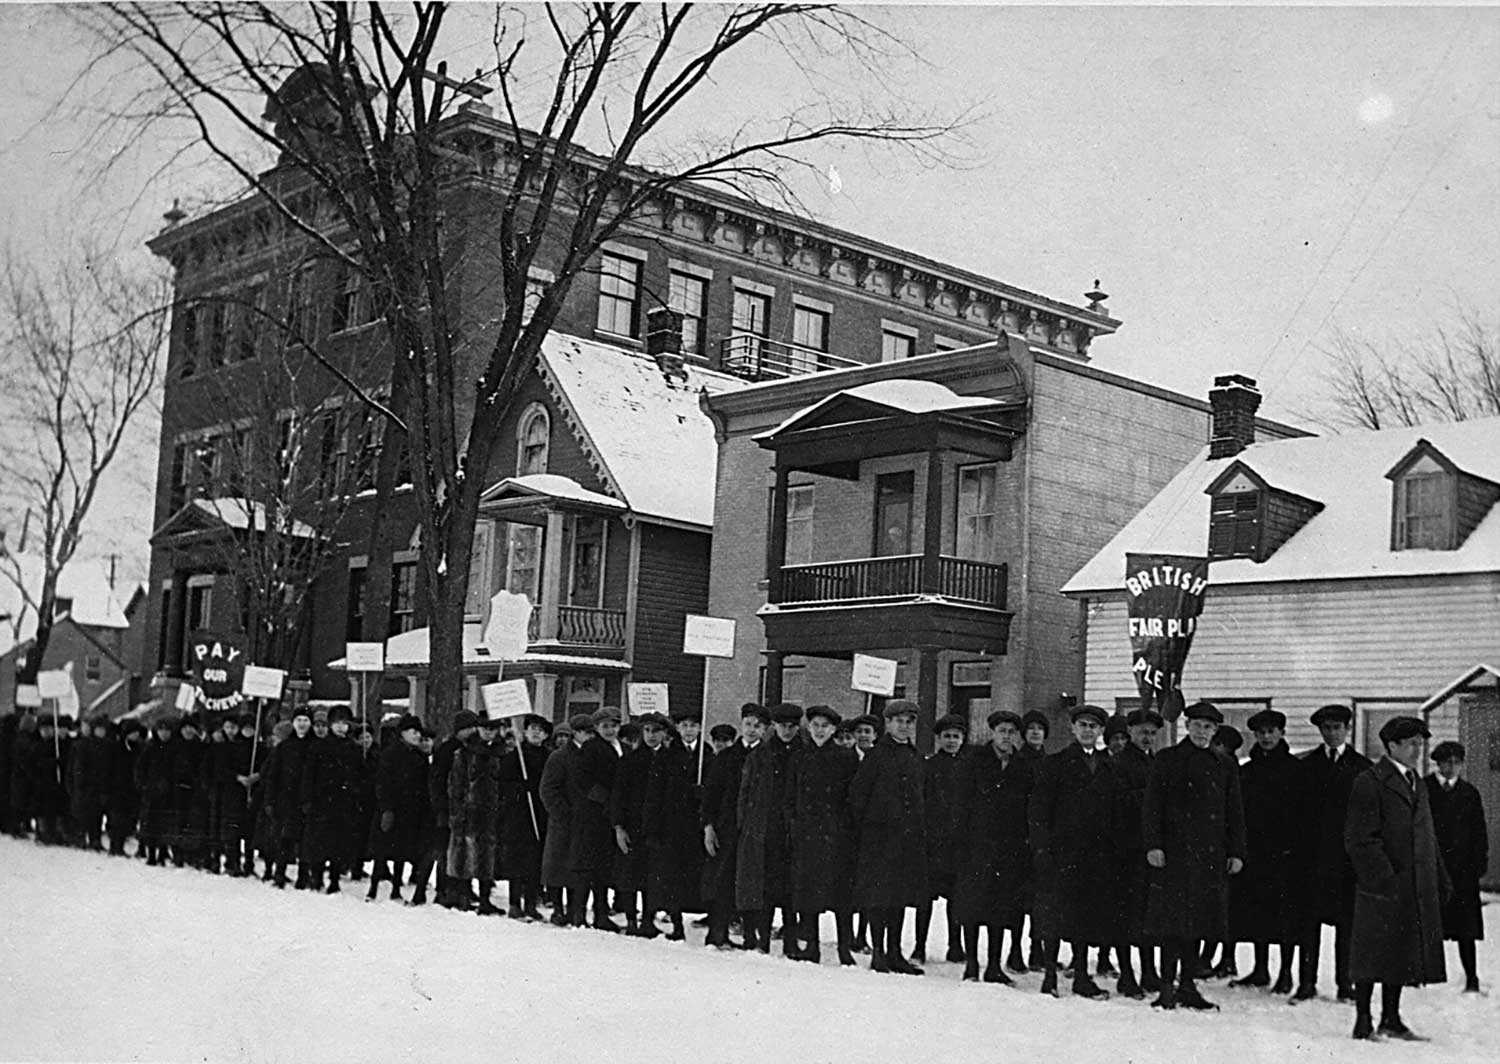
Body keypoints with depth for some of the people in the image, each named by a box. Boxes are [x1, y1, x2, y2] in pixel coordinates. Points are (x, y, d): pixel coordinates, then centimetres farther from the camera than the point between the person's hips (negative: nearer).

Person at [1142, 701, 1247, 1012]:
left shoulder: (1225, 766, 13)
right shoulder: (1168, 759, 3)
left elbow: (1234, 813, 15)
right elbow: (1152, 806, -1)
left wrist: (1236, 852, 7)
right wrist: (1153, 845, -10)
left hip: (1211, 856, 4)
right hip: (1175, 852, -4)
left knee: (1198, 921, 6)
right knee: (1173, 920, -7)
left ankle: (1188, 985, 13)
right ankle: (1167, 985, -3)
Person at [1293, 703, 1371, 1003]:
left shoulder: (1362, 766, 5)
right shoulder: (1306, 765, 9)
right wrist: (1296, 848, 0)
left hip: (1348, 853, -1)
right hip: (1313, 852, 1)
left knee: (1346, 920, 3)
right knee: (1310, 918, 0)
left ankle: (1345, 983, 11)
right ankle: (1306, 983, 5)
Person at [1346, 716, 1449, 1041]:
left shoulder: (1417, 785, 18)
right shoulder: (1369, 783, -9)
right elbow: (1361, 839, -14)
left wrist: (1440, 879, 16)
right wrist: (1383, 879, -19)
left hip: (1416, 890, 8)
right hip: (1381, 888, -8)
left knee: (1402, 954, 11)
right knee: (1372, 954, -2)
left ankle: (1391, 1020, 20)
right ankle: (1363, 1022, 5)